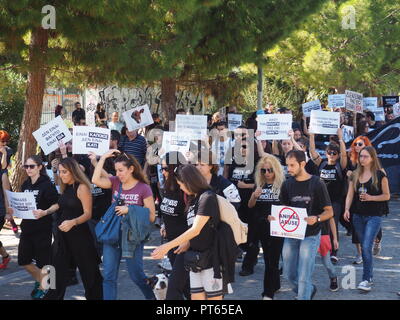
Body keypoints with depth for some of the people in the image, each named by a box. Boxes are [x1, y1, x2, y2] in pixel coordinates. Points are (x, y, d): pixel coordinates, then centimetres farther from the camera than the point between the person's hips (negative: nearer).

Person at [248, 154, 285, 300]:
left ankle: (268, 292, -3)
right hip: (262, 227, 5)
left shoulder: (282, 185, -8)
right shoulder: (259, 185, 6)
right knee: (268, 258, 16)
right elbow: (250, 205, 5)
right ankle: (275, 285, 32)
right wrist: (254, 196, -15)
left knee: (272, 259, -6)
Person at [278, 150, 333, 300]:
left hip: (310, 235, -5)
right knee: (289, 274, 13)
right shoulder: (287, 185, 4)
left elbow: (329, 212, -6)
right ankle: (309, 289, 40)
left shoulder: (317, 184, -9)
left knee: (303, 277, -7)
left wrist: (317, 219, -26)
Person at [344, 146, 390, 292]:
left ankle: (366, 279, -9)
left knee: (366, 247, -14)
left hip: (374, 216, -5)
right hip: (358, 215, 5)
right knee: (364, 247, 10)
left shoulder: (380, 175, -6)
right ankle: (369, 275, 21)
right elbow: (350, 194, 5)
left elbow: (387, 196, -3)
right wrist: (347, 209, -11)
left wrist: (370, 197, -17)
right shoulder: (355, 175, 8)